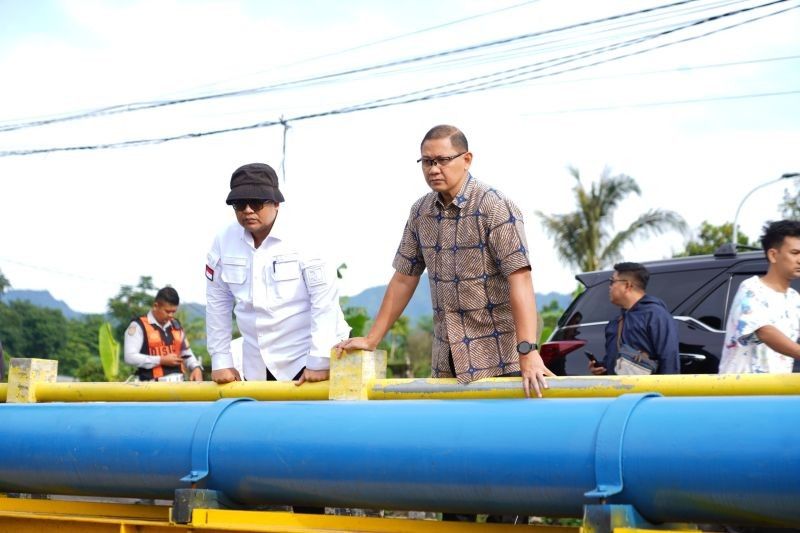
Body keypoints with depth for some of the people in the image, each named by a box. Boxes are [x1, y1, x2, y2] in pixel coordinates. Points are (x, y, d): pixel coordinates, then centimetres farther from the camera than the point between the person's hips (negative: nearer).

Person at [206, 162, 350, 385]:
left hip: (306, 357, -4)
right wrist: (221, 359, 7)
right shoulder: (224, 242, -1)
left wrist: (320, 361, -18)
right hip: (258, 367, 4)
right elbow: (218, 301, 8)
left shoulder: (303, 239, -14)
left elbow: (325, 299, -16)